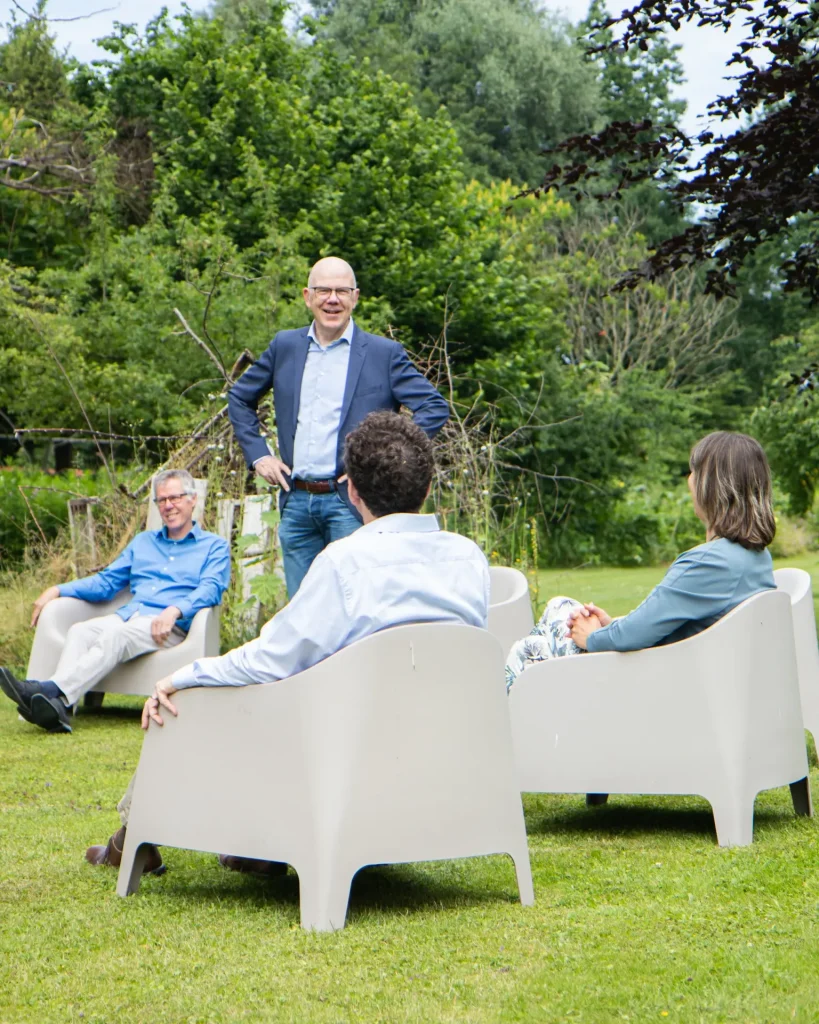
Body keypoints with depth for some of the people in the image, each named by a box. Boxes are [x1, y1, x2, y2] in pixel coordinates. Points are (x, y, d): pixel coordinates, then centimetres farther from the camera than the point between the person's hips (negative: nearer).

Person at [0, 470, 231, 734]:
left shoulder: (214, 547, 13)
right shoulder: (143, 541, 30)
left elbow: (211, 589, -5)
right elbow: (106, 581, 27)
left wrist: (175, 610, -25)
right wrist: (57, 590, 12)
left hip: (170, 627, -5)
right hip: (127, 615, 5)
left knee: (116, 635, -34)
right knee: (80, 631, -26)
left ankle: (52, 690, -53)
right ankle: (55, 708, -48)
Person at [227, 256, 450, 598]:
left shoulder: (385, 353, 0)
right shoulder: (285, 346, 11)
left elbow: (435, 408, -4)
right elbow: (239, 398, 23)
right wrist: (257, 454, 10)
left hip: (352, 502, -4)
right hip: (295, 501, 4)